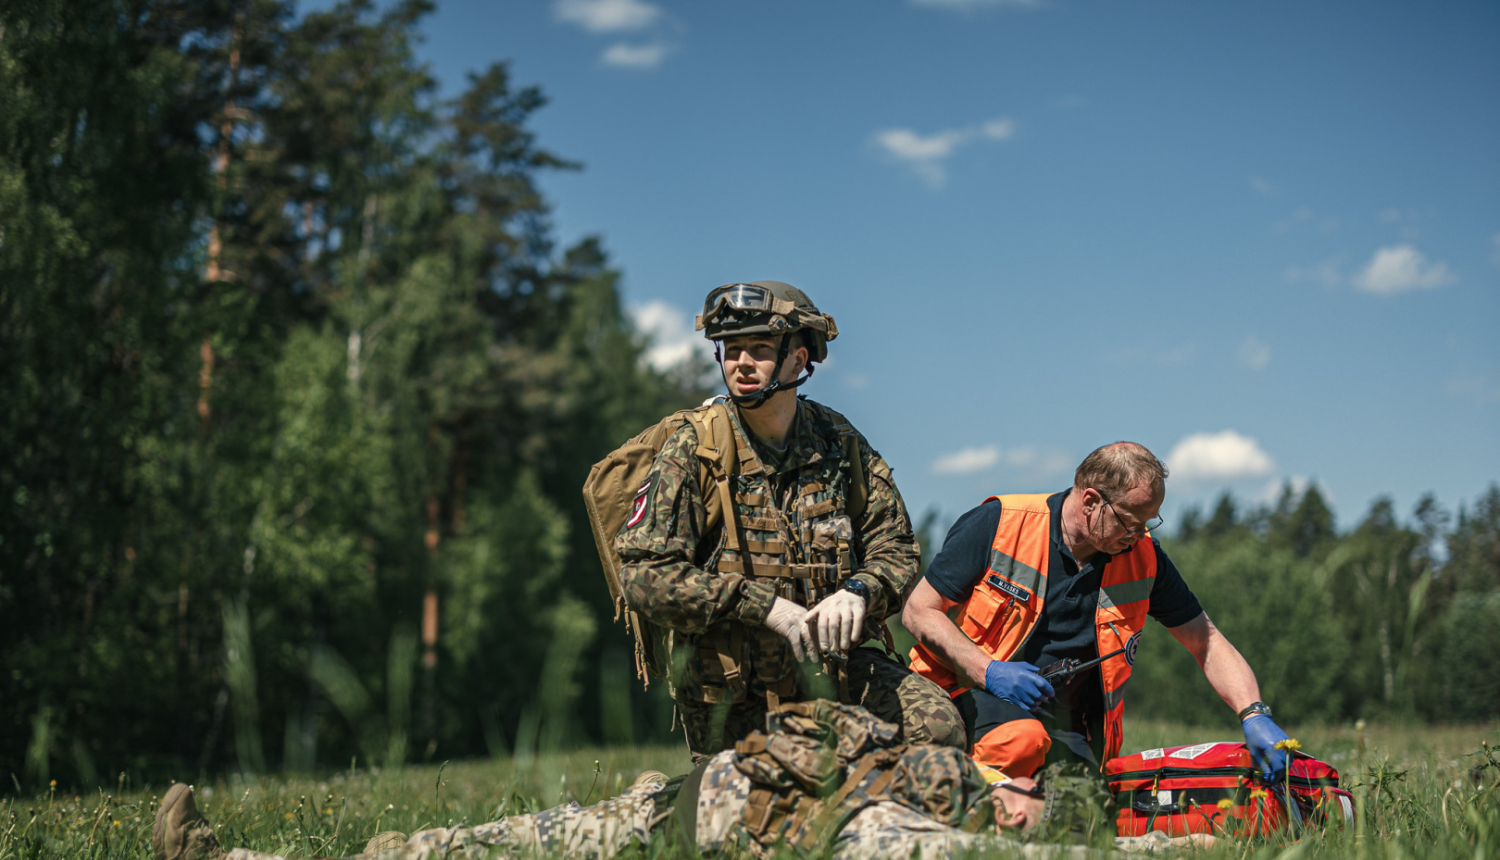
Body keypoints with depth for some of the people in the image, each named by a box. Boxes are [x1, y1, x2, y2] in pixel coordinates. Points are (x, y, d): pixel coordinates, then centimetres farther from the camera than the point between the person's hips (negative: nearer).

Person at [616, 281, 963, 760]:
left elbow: (895, 549, 7)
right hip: (731, 687, -2)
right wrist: (762, 604, -25)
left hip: (828, 663, 2)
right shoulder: (693, 451, -8)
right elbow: (644, 575, -16)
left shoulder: (841, 445, 2)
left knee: (936, 724, -18)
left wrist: (858, 593, -18)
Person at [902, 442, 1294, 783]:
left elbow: (1207, 643, 7)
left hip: (1066, 720, 5)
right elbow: (919, 610, -7)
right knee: (1022, 740, -38)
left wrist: (1254, 716, -9)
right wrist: (988, 672, -20)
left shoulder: (1144, 557, 2)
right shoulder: (999, 524, -10)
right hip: (974, 693, -5)